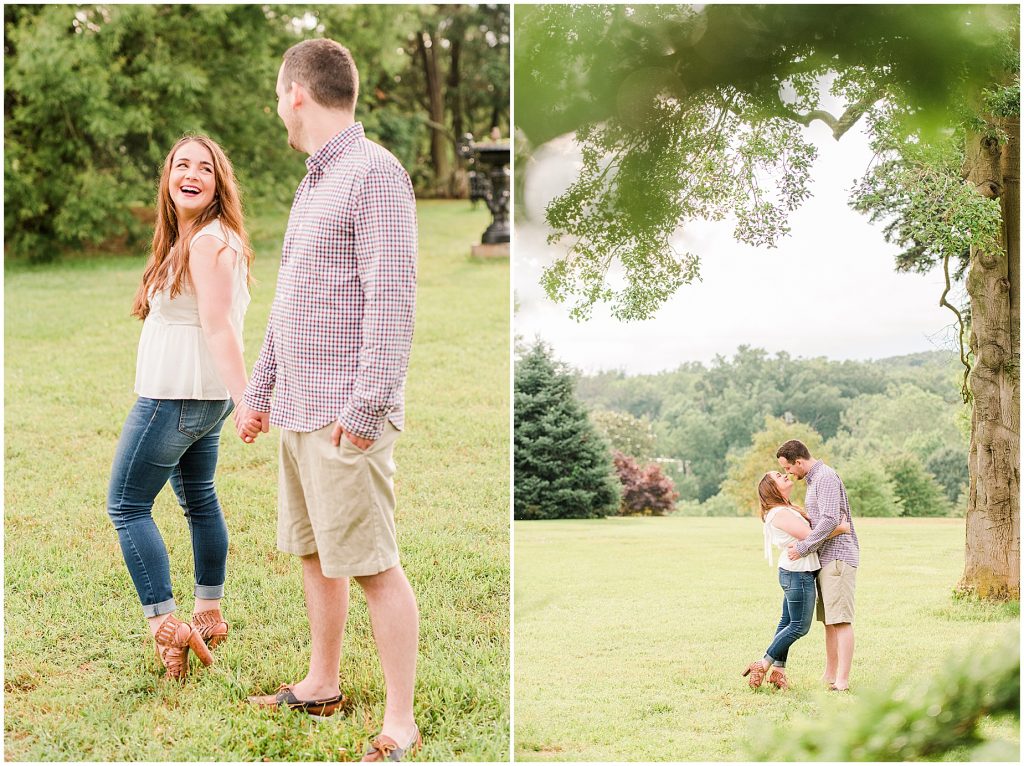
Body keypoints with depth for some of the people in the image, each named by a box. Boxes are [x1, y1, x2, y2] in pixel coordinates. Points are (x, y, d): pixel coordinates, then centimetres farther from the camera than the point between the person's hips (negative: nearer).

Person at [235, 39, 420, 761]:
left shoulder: (376, 173, -12)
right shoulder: (316, 181, 18)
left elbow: (392, 300, -19)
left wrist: (365, 406, -23)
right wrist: (260, 390, 26)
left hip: (345, 417, -10)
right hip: (299, 408, 10)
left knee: (373, 566, -6)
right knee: (315, 552, 17)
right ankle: (323, 685, 30)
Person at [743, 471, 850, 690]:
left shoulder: (787, 509, 15)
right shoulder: (779, 513, -17)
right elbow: (809, 535, -23)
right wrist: (839, 528, -16)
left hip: (793, 573, 10)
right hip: (798, 574, -10)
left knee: (787, 623, 12)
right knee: (799, 626, -4)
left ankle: (777, 671, 16)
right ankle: (762, 666, 2)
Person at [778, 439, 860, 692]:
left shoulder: (825, 477, -13)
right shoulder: (815, 479, 20)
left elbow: (829, 520, -22)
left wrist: (803, 547, -20)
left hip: (837, 558, -10)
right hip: (826, 559, 10)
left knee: (840, 620, -12)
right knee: (828, 621, 11)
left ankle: (842, 681, -15)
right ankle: (830, 676, 15)